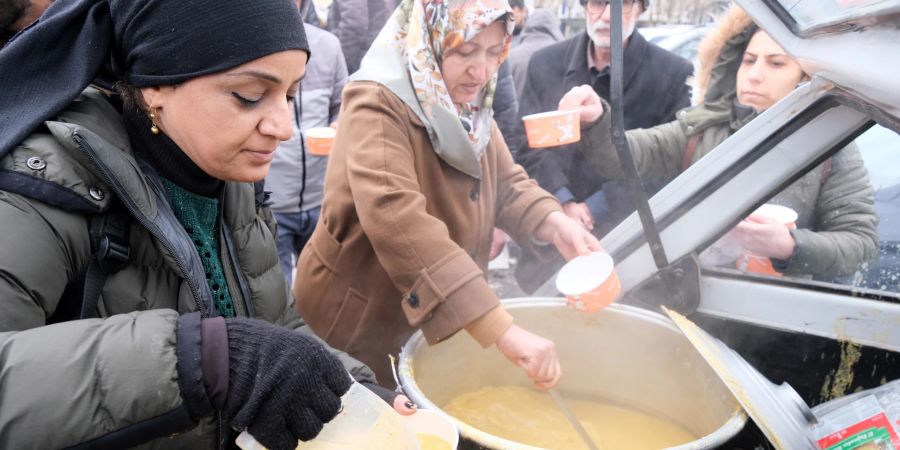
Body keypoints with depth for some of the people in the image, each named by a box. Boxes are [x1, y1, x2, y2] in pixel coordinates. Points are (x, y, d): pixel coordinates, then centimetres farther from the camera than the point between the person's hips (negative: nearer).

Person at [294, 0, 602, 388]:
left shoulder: (466, 104, 1)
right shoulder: (376, 106, -26)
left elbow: (507, 185, 5)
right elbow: (397, 220, -41)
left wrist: (555, 224, -18)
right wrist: (503, 331, -47)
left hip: (439, 320, 7)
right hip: (359, 329, -7)